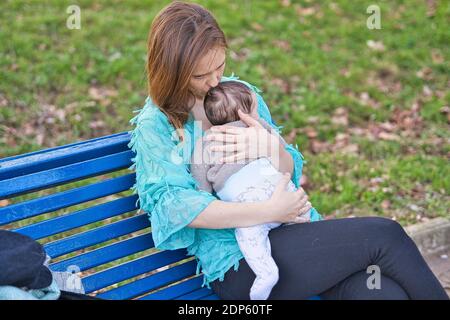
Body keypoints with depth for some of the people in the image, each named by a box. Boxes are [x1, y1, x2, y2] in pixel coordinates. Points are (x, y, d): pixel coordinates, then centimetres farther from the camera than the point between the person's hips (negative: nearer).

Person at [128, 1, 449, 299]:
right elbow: (178, 206, -14)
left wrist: (272, 148, -11)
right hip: (238, 264, -5)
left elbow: (291, 172, 14)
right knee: (383, 235, -19)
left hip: (288, 235, 5)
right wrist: (269, 212, -19)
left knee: (385, 292, -21)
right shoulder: (154, 125, -2)